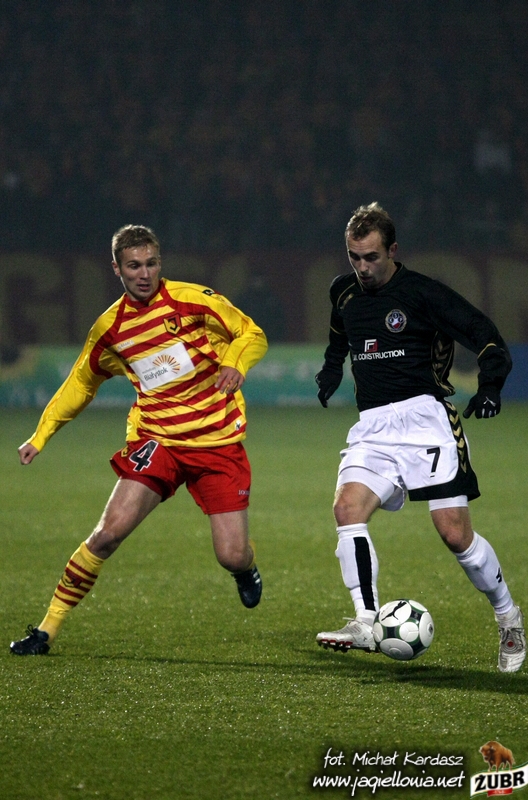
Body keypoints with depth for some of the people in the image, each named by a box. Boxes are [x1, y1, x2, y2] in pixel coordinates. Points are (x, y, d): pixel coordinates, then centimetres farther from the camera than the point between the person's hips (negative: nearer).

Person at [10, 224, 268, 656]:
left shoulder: (194, 300, -6)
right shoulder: (110, 328, 3)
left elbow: (252, 335, 3)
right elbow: (81, 383, 19)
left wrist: (234, 364, -18)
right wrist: (41, 435, 12)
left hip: (218, 443, -1)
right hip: (156, 439, 1)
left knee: (232, 557, -7)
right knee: (110, 531, -17)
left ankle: (247, 568, 34)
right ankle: (48, 628, -6)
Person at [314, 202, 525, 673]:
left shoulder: (421, 293, -6)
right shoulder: (344, 293, 13)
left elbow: (484, 334, -7)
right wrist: (330, 372, 24)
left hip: (423, 418, -5)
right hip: (372, 427, 5)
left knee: (454, 532, -9)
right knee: (347, 508, -20)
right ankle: (366, 625, -23)